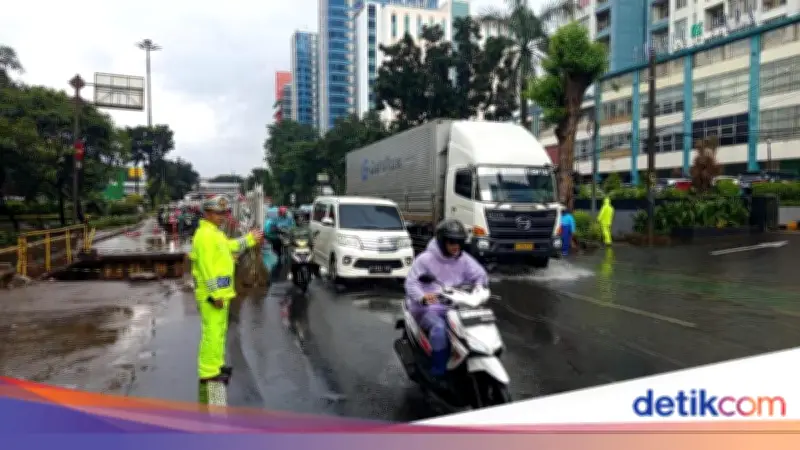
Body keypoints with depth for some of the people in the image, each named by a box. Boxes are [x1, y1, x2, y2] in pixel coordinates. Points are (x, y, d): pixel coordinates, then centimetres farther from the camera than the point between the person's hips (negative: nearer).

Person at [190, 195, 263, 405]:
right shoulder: (205, 235, -17)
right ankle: (208, 372, -4)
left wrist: (250, 239, 27)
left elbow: (230, 246, 31)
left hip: (220, 292, 11)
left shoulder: (216, 233, 14)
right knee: (212, 333, -8)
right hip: (212, 294, -11)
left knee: (219, 331, 19)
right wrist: (215, 294, -24)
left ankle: (216, 365, 31)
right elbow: (207, 268, -23)